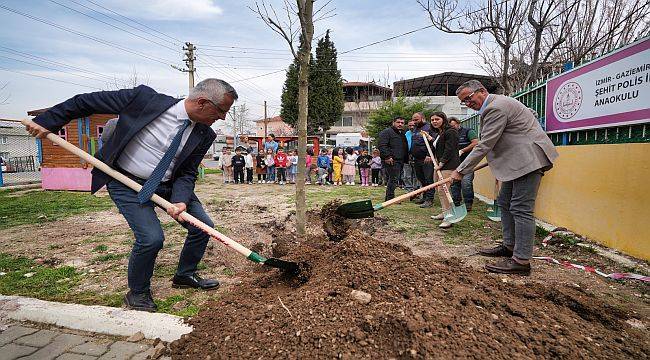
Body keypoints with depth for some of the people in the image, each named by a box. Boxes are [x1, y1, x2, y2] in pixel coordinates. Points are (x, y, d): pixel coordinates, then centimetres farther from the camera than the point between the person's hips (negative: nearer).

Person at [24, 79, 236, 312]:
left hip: (168, 184, 5)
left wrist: (181, 200, -24)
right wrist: (48, 122, -7)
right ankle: (137, 293, 10)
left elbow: (187, 173, -6)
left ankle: (185, 275, 29)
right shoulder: (144, 98, -22)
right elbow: (88, 101, -11)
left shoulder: (204, 135, -11)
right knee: (151, 238, -19)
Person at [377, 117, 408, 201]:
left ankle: (389, 198, 19)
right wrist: (387, 157, -23)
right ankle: (390, 198, -7)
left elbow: (406, 149, 33)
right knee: (393, 179, -12)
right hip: (391, 161, -9)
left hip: (400, 161, 9)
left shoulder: (402, 134, 25)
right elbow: (381, 145, -17)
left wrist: (406, 159, 22)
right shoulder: (386, 132, -6)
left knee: (393, 179, 12)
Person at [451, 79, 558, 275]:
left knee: (520, 208, -10)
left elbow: (485, 145, -22)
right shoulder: (494, 105, 16)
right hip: (517, 160, 11)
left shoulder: (496, 107, -18)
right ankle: (509, 246, 25)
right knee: (505, 202, 15)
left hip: (528, 158, -11)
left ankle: (521, 260, -6)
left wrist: (461, 170, -19)